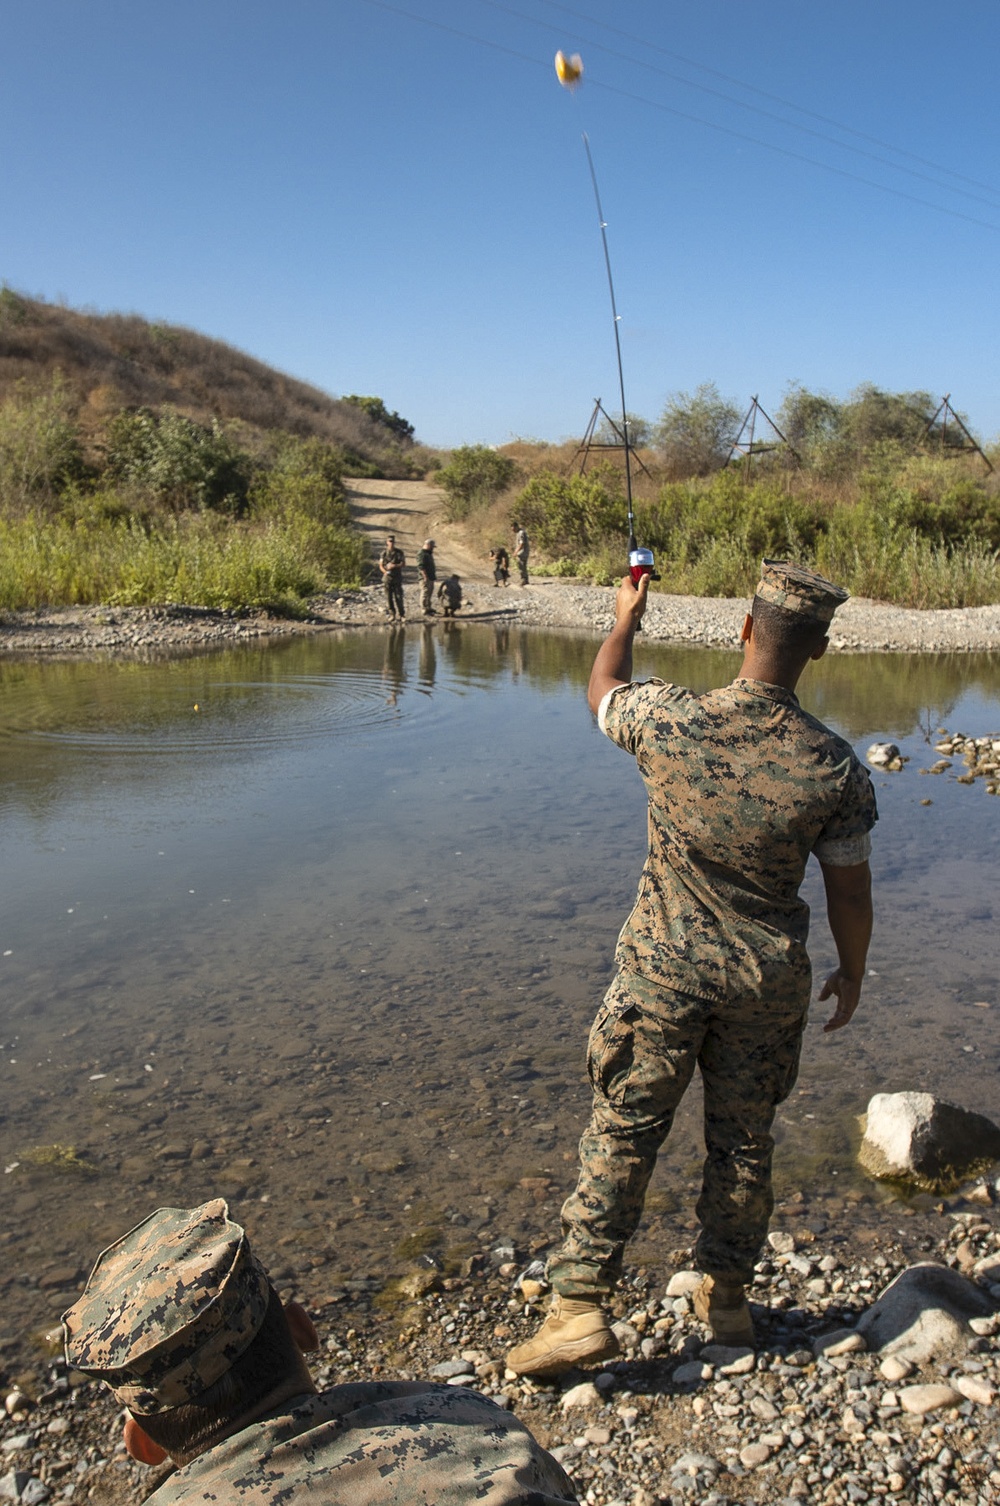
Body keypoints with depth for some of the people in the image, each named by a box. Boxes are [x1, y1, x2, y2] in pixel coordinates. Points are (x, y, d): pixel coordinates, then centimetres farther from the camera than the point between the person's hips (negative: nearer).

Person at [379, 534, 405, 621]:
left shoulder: (399, 552, 4)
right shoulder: (384, 553, 8)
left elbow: (403, 563, -2)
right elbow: (380, 565, 8)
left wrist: (394, 566, -15)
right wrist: (385, 571, -9)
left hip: (397, 577, -1)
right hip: (387, 577, 1)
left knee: (398, 596, -4)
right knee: (389, 597, 0)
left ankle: (400, 615, 1)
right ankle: (391, 615, 5)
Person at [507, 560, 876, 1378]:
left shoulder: (671, 720, -17)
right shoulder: (835, 766, -13)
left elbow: (602, 690, 7)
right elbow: (850, 888, -3)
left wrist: (625, 618, 26)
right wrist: (851, 972, 15)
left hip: (665, 969, -1)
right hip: (768, 979, 2)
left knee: (622, 1134, 8)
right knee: (743, 1138, 18)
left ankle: (580, 1304, 12)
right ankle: (728, 1294, 35)